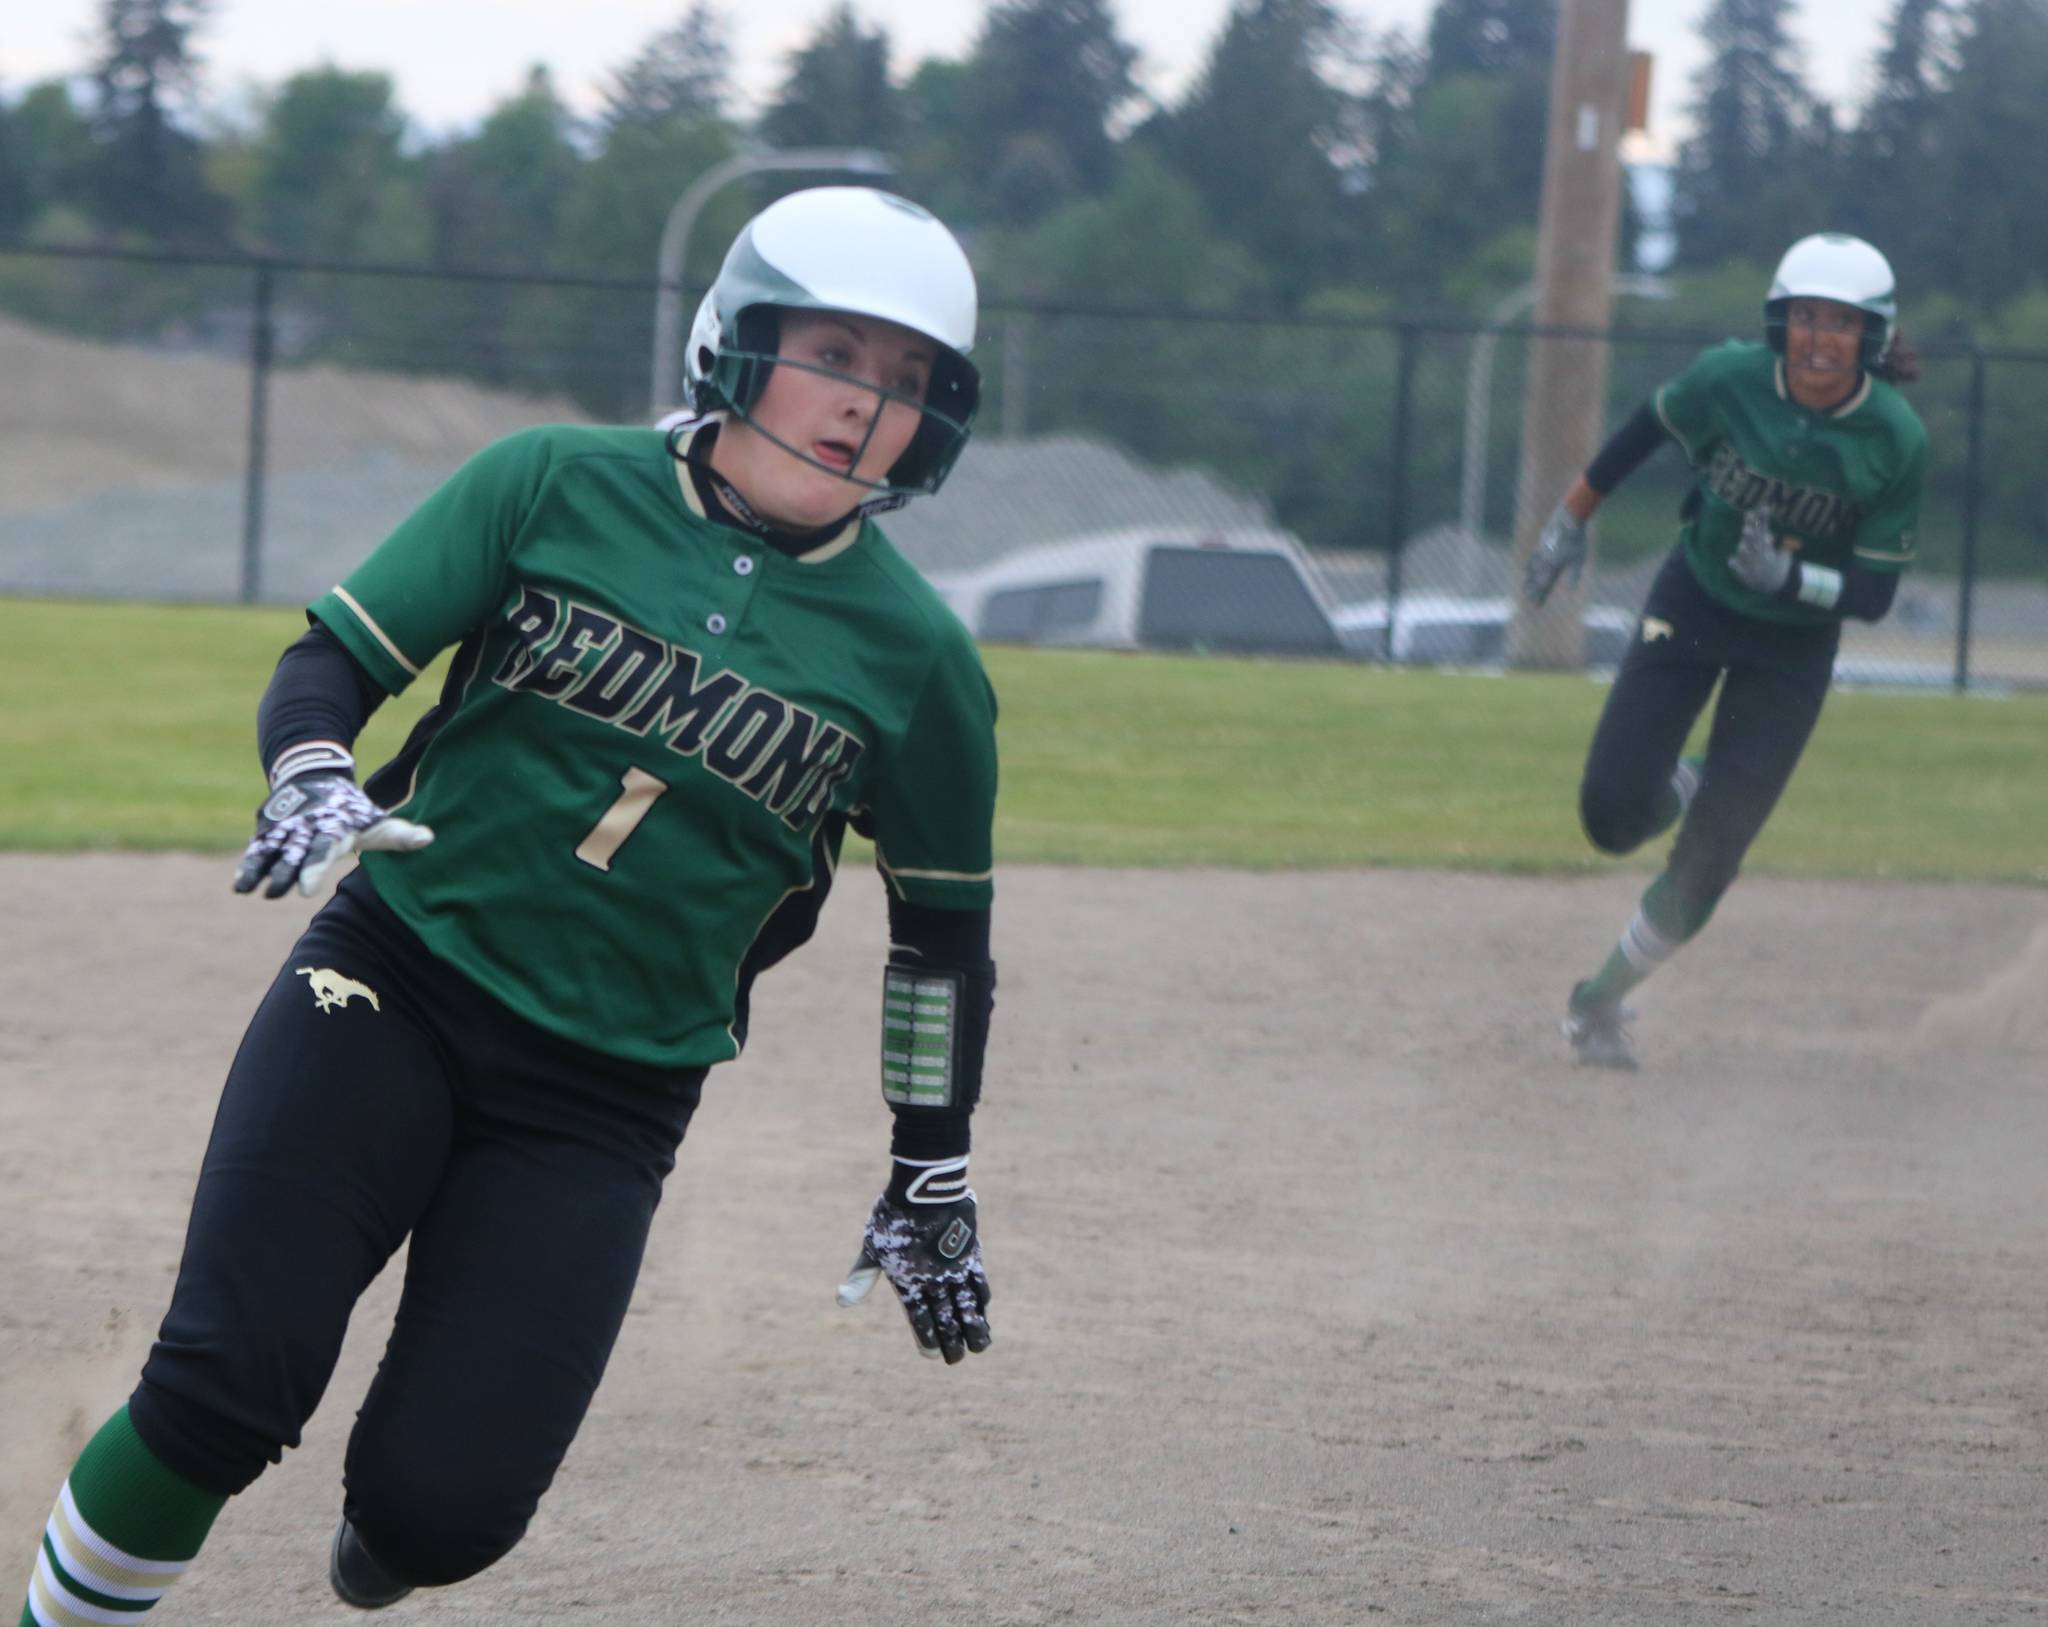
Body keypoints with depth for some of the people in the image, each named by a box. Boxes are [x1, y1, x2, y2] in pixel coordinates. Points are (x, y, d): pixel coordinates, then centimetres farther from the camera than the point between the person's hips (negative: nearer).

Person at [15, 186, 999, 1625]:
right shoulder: (555, 486, 0)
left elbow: (944, 932, 12)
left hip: (603, 1102, 1)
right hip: (393, 989, -1)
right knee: (228, 1384, -19)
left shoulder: (915, 657, 2)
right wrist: (310, 778, -21)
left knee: (443, 1505, -9)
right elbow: (336, 655, 1)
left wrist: (933, 1183, 15)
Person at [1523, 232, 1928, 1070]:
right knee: (1612, 814, -8)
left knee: (1709, 857, -5)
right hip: (1693, 602, 1)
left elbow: (1874, 594, -15)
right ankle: (1684, 785, 28)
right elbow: (1648, 429, 3)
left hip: (1793, 645, -1)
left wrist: (1789, 576, -32)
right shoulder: (1729, 378, -19)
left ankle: (1603, 999, 15)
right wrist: (1570, 520, 8)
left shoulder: (1896, 441, -21)